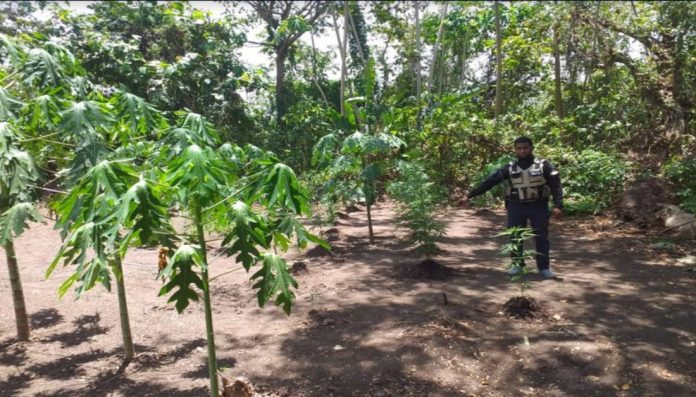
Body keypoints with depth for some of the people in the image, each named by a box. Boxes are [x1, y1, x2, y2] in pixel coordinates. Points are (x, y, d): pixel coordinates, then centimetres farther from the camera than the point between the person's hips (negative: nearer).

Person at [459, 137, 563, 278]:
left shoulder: (543, 165, -3)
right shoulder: (509, 168, 1)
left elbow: (556, 186, -4)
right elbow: (489, 182, -1)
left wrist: (558, 205, -17)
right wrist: (469, 196, -5)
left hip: (539, 206, -1)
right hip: (516, 207, 2)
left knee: (541, 237, 4)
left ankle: (544, 267, 15)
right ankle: (517, 265, 22)